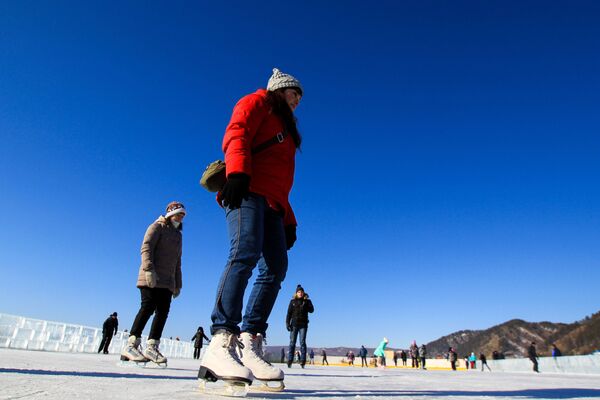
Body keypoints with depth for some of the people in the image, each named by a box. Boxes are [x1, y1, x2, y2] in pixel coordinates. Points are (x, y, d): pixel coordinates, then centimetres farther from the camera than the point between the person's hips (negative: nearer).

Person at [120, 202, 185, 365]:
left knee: (163, 311, -2)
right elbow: (146, 248, -10)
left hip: (167, 282, 7)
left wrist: (177, 284, 17)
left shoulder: (178, 236, 25)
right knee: (148, 307, -15)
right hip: (151, 278, -7)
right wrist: (149, 270, -23)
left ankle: (151, 347, 1)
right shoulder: (157, 226, 4)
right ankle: (131, 345, -10)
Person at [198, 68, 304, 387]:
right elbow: (236, 134, -5)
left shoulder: (285, 128, 37)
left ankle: (249, 344, -9)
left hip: (271, 203, 8)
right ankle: (221, 342, -30)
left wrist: (289, 221, 20)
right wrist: (237, 173, -24)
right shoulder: (257, 102, 16)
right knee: (246, 252, -27)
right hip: (247, 189, -8)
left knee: (276, 267, -7)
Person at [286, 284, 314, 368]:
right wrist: (287, 323, -5)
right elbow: (289, 313, 4)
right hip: (294, 324, 0)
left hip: (303, 324, 0)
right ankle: (289, 360, 2)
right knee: (292, 342, 0)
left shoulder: (307, 301, 6)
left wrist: (305, 305, -19)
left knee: (302, 342, -5)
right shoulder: (293, 301, 6)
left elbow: (312, 310, -5)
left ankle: (303, 360, -6)